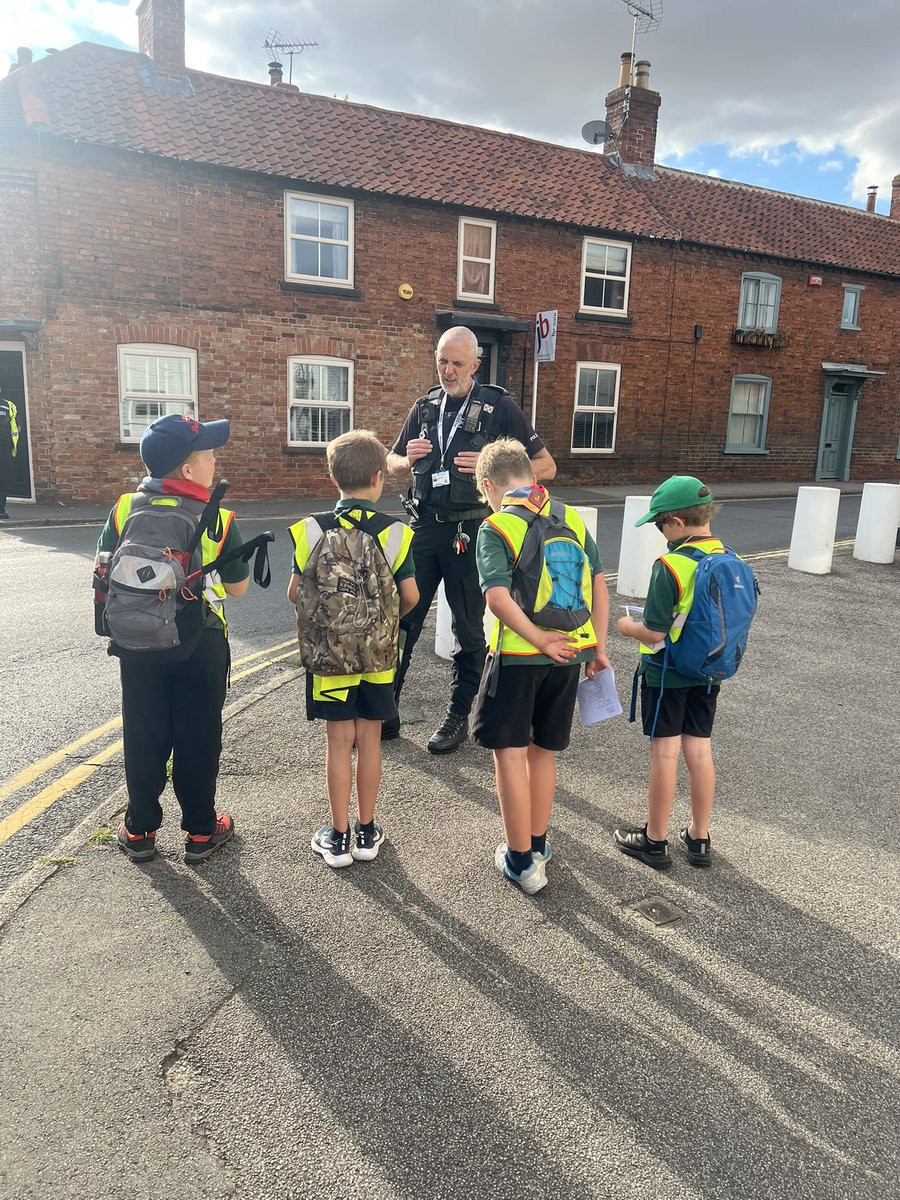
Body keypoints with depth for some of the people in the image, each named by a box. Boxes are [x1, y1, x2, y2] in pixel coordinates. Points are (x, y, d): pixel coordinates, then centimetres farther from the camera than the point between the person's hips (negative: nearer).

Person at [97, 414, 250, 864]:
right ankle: (201, 831, 21)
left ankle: (140, 830, 26)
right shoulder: (218, 520, -12)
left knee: (144, 737, 14)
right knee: (197, 740, 10)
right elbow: (238, 586, -3)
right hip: (199, 645, -2)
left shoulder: (124, 509, -5)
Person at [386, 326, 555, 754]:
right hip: (423, 526, 4)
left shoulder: (499, 406, -3)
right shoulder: (425, 406, 10)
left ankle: (458, 717, 21)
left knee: (469, 629, 6)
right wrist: (408, 459, -5)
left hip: (470, 531, -4)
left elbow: (546, 466, -4)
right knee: (401, 619, 6)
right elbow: (393, 463, 20)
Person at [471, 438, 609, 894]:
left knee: (509, 753, 8)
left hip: (518, 657, -5)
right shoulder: (572, 518, 5)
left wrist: (540, 641, -17)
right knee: (543, 750, 19)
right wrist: (597, 646, 8)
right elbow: (599, 582, 4)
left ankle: (522, 861, 16)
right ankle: (538, 844, 34)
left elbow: (498, 597, -24)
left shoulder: (495, 528, -10)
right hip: (570, 654, 6)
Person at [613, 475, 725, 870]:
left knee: (664, 754, 4)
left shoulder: (670, 566, -22)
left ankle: (654, 841, 18)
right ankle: (699, 838, 26)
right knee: (700, 751, 14)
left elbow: (655, 634, -22)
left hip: (666, 674, -6)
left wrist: (628, 627, -2)